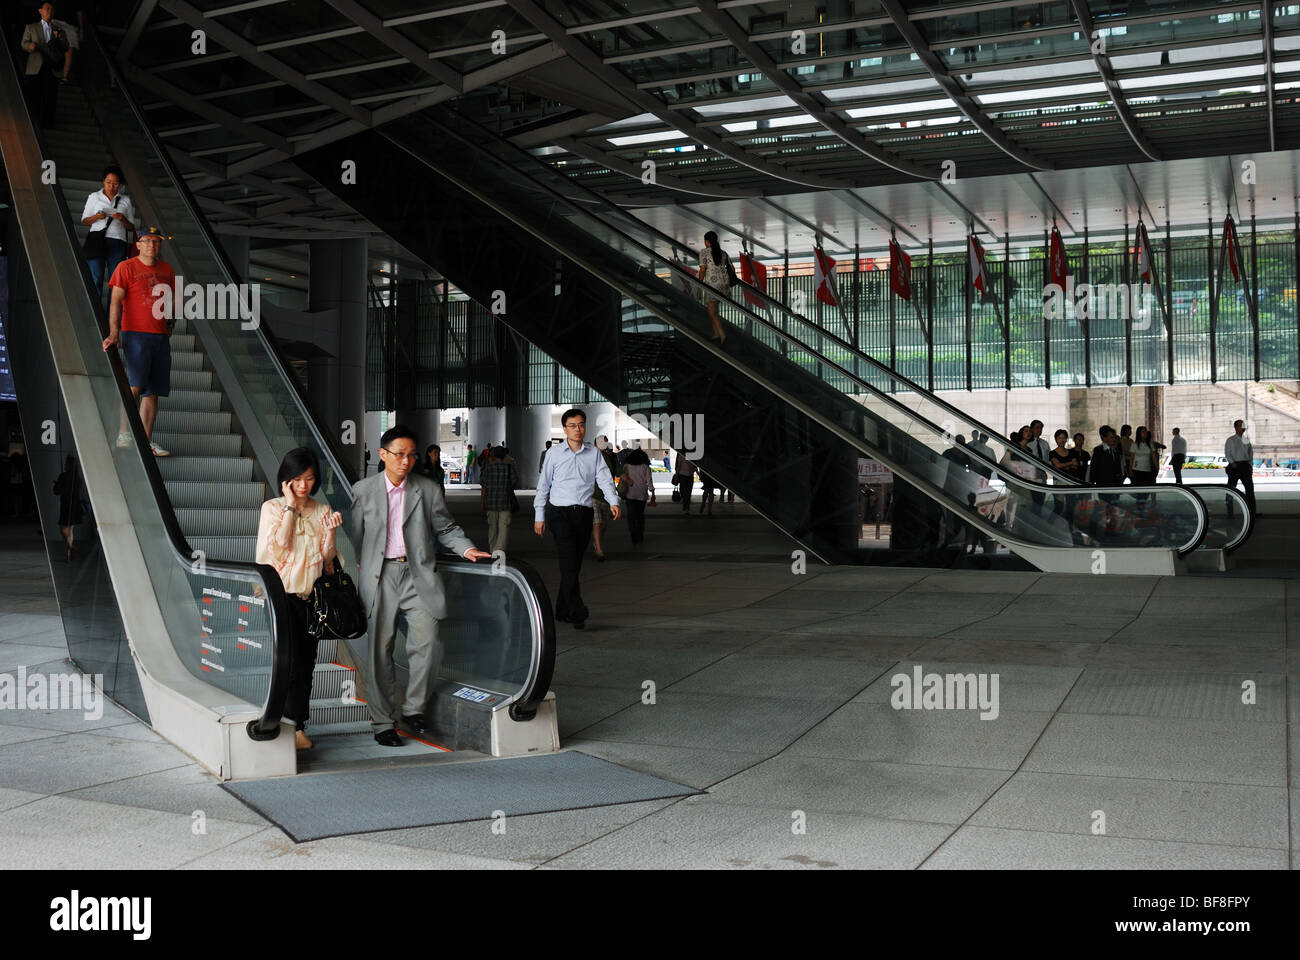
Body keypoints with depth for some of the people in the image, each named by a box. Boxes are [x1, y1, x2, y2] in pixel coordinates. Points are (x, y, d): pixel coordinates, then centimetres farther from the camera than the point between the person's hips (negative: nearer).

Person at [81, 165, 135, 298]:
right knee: (96, 279, -10)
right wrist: (96, 217, -6)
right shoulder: (94, 197, 14)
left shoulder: (126, 200, 15)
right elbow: (84, 221, 14)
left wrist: (123, 219, -7)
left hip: (117, 241, 1)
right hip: (97, 241, -1)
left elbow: (131, 227, 14)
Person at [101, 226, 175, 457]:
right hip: (135, 333, -5)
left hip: (161, 336, 5)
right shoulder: (126, 267, -1)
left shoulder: (167, 269, 15)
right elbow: (115, 301, -7)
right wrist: (114, 332, -17)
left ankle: (146, 442, 5)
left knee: (153, 391, 3)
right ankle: (124, 434, -7)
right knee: (135, 385, -17)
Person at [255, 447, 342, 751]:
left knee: (306, 663, 6)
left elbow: (327, 558, 7)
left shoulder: (322, 510, 9)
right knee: (291, 661, -12)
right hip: (283, 593, -4)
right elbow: (279, 546, -15)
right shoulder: (272, 508, 1)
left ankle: (296, 727, 13)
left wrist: (331, 531, -10)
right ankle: (296, 725, -3)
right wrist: (290, 506, -11)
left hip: (312, 595, 4)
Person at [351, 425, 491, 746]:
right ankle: (383, 723, 15)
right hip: (379, 577, 0)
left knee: (427, 644, -11)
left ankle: (414, 708, 11)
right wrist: (355, 572, 7)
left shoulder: (428, 490, 6)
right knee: (380, 650, 3)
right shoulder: (363, 490, 6)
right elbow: (355, 536, 10)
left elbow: (445, 527, 13)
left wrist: (466, 548, -2)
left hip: (417, 575, 0)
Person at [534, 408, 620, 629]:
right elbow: (543, 485, 7)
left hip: (584, 513, 3)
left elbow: (605, 479, 0)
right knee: (569, 562, -15)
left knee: (574, 565, 7)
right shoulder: (555, 453, 3)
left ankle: (562, 611, 20)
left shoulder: (594, 453, 8)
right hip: (560, 512, -3)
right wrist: (539, 516, 5)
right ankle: (577, 612, -18)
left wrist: (613, 502, -18)